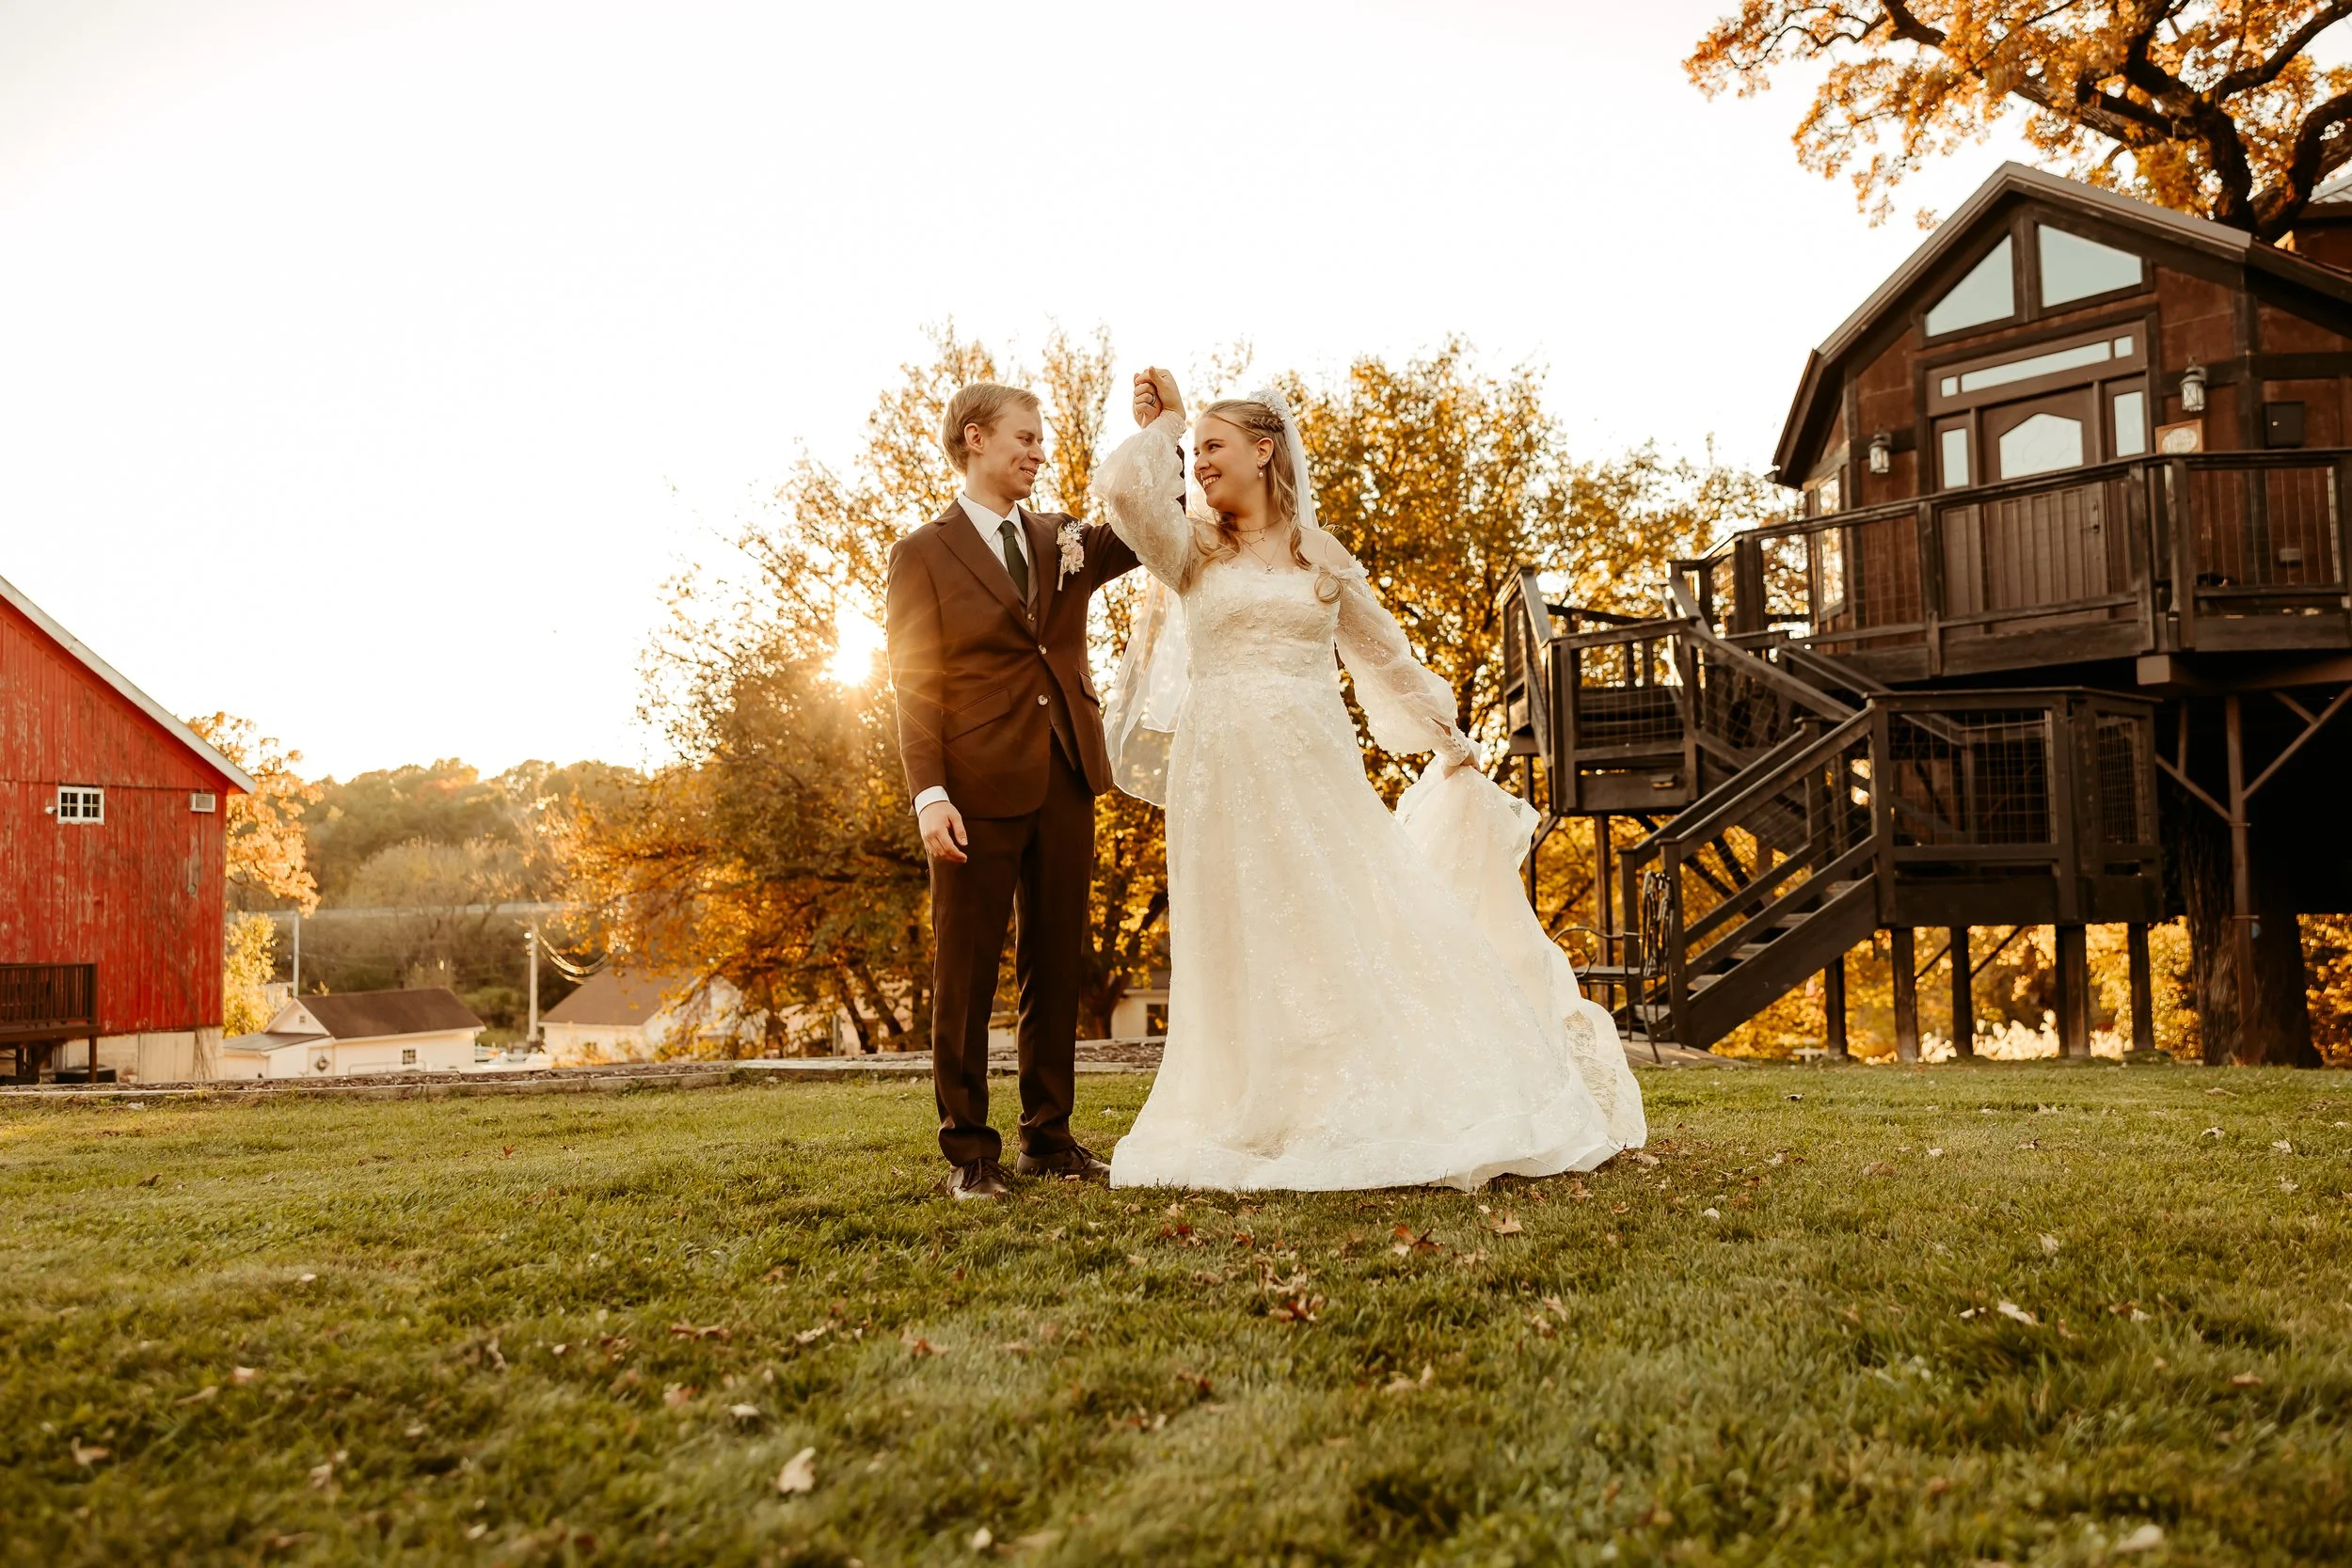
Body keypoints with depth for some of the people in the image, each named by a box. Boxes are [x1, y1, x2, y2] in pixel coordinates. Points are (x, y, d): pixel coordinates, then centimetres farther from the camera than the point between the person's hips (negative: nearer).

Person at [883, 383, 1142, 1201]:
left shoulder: (1063, 540, 14)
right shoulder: (924, 553, 1)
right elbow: (914, 683, -5)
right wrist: (930, 795, -15)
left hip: (1066, 779, 5)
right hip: (982, 784, -5)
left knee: (1055, 963, 10)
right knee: (966, 972, 2)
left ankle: (1048, 1135, 20)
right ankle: (968, 1151, 10)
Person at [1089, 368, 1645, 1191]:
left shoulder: (1321, 557, 11)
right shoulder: (1194, 551, 8)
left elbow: (1383, 654, 18)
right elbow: (1122, 488, -11)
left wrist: (1446, 737, 20)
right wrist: (1161, 425, 5)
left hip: (1316, 773, 1)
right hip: (1226, 778, 0)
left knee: (1360, 933, -1)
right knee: (1250, 952, 1)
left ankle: (1408, 1114, 11)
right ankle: (1269, 1126, 10)